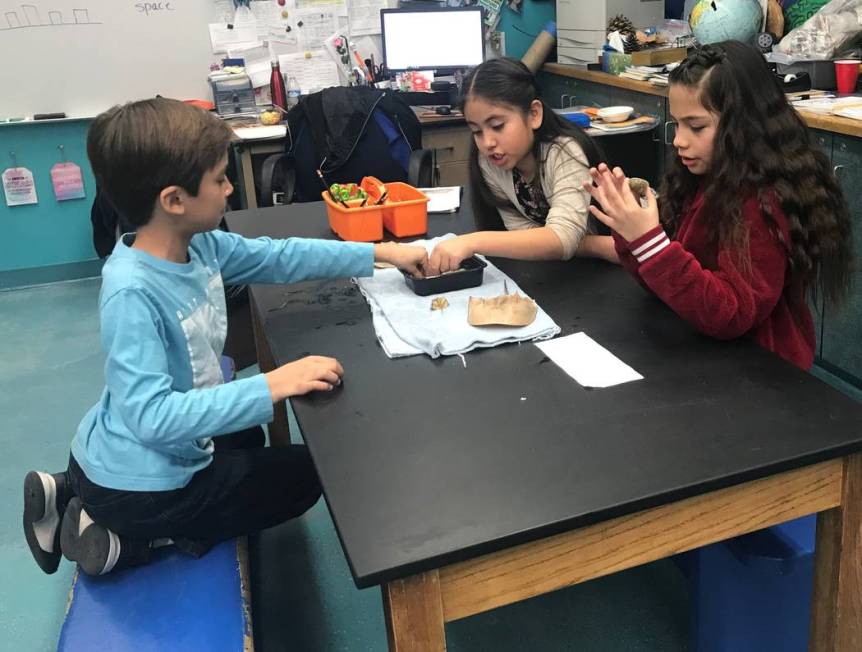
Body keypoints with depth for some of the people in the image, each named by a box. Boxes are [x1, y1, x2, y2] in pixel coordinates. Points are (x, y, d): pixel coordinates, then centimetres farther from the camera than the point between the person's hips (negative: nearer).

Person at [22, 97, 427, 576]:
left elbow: (279, 256, 3)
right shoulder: (132, 292, -33)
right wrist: (272, 386, -40)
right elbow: (151, 415, -38)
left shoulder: (199, 244, -9)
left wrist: (380, 253, 0)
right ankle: (130, 540, 5)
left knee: (248, 442, 38)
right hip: (137, 488, -7)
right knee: (306, 473, 9)